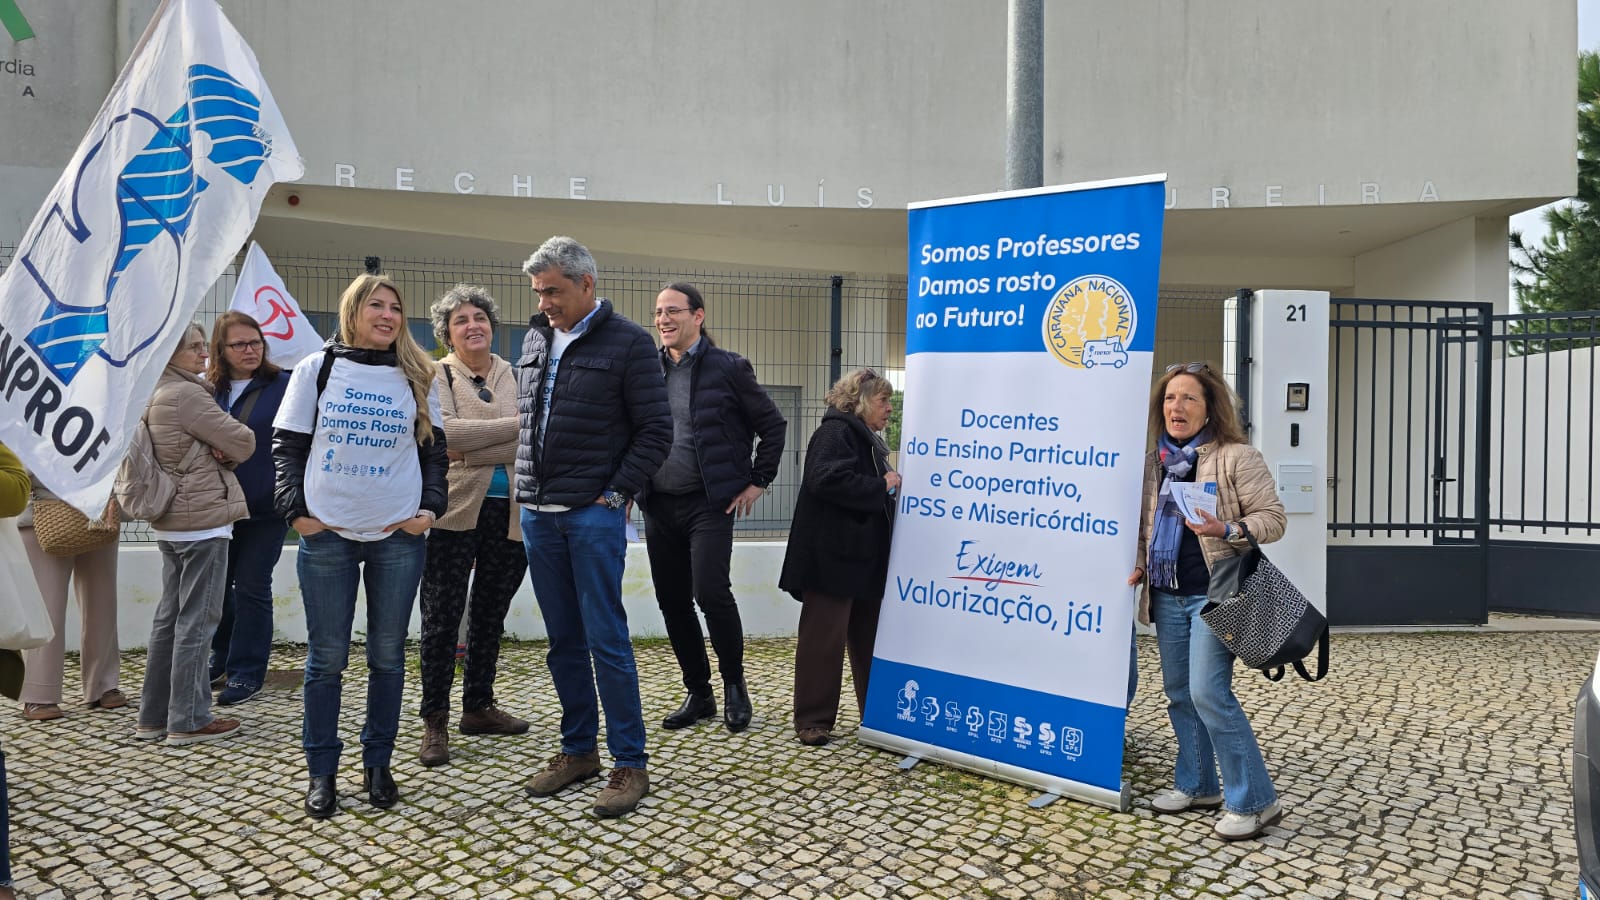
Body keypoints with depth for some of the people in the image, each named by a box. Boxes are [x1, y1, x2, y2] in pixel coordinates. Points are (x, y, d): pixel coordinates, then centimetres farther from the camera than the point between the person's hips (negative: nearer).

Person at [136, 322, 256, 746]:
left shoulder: (153, 396, 14)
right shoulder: (186, 395, -15)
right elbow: (244, 443, -13)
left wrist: (219, 451, -4)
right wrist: (229, 447, 8)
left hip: (170, 521, 10)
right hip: (203, 519, -9)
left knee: (169, 616, 13)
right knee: (197, 619, -4)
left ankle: (154, 715, 19)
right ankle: (189, 720, 1)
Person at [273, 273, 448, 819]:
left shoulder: (415, 378, 8)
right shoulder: (317, 370, 4)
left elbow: (434, 449, 10)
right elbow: (287, 444, 4)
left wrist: (430, 507, -3)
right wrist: (295, 509, -6)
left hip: (399, 535, 1)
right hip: (326, 534, -1)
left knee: (388, 654, 7)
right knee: (326, 656, 4)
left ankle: (377, 765, 19)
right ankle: (321, 772, 15)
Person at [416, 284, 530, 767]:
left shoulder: (514, 376, 10)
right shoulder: (437, 374, 1)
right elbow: (446, 432, -16)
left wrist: (468, 447, -13)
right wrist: (516, 424, -17)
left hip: (507, 512, 4)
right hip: (456, 510, -4)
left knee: (490, 615, 14)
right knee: (442, 618, 0)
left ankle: (478, 707, 28)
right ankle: (434, 721, 9)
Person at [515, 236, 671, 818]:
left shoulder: (627, 343, -5)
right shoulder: (535, 340, 13)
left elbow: (656, 431, -6)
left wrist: (617, 493, -11)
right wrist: (527, 490, 11)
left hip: (594, 514, -6)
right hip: (538, 515, 6)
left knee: (606, 640, -4)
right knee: (564, 641, 12)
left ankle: (630, 765, 5)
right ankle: (578, 751, 24)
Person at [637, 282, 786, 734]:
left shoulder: (727, 367, -3)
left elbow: (773, 423, 2)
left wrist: (758, 481, 0)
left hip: (709, 503, -5)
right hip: (658, 506, 5)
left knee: (710, 592, -14)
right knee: (672, 601, 7)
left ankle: (734, 685, 8)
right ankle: (698, 694, 21)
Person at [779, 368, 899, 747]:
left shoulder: (869, 440, 21)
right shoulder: (835, 432, -10)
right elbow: (827, 480, -26)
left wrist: (890, 485, 9)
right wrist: (881, 487, -16)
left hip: (866, 559, 10)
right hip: (834, 557, -10)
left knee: (869, 638, 13)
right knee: (824, 637, -5)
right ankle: (813, 719, 2)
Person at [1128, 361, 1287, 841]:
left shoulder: (1238, 457, -8)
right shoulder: (1156, 463, 12)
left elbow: (1273, 518, -10)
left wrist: (1227, 530, -26)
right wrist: (1140, 565, 6)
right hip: (1168, 595, 7)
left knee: (1208, 693, -12)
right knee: (1179, 692, 12)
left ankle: (1253, 800, 0)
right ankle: (1196, 785, 27)